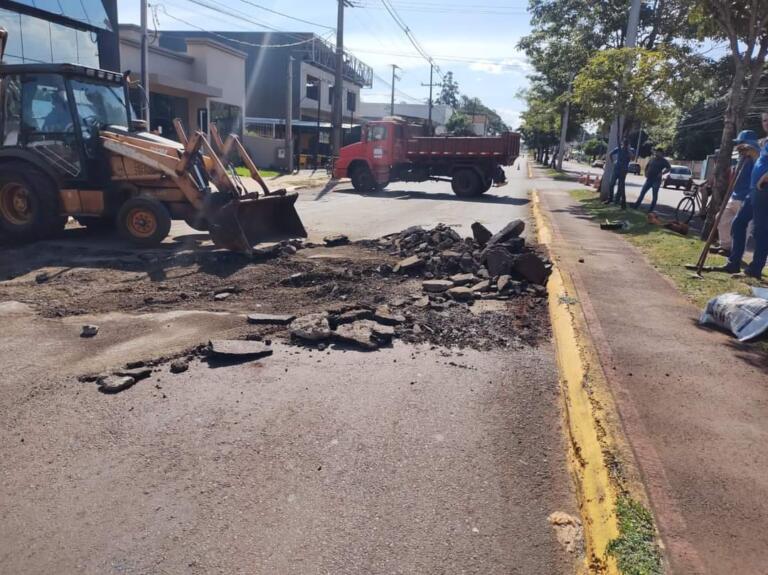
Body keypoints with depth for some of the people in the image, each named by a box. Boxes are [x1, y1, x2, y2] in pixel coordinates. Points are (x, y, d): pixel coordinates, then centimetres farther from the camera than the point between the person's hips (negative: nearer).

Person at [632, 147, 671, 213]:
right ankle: (636, 206, 10)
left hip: (656, 181, -5)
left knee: (655, 195, 1)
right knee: (642, 192, 4)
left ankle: (651, 209, 7)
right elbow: (647, 167, 24)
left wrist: (662, 173, -21)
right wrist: (646, 173, 10)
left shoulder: (663, 161, -5)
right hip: (649, 179, 5)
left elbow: (669, 168, -12)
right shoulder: (652, 159, 11)